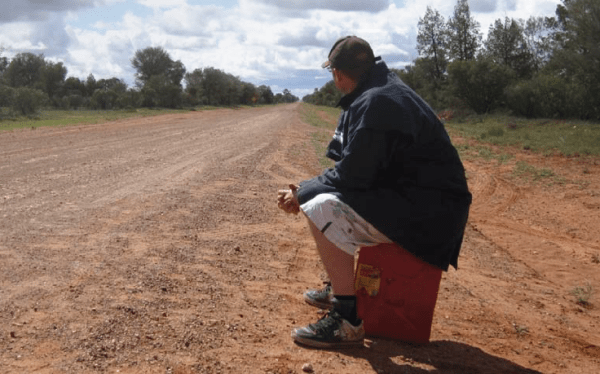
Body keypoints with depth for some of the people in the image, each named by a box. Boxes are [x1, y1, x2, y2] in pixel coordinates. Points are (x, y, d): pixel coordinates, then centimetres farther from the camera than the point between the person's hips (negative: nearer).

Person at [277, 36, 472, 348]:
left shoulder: (376, 104, -21)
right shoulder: (377, 93, 12)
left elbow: (352, 176, -22)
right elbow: (352, 167, 13)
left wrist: (302, 194, -8)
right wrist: (304, 191, 4)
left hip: (428, 214, -11)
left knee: (321, 208, -23)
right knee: (319, 194, 20)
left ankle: (348, 320, -16)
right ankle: (338, 288, 31)